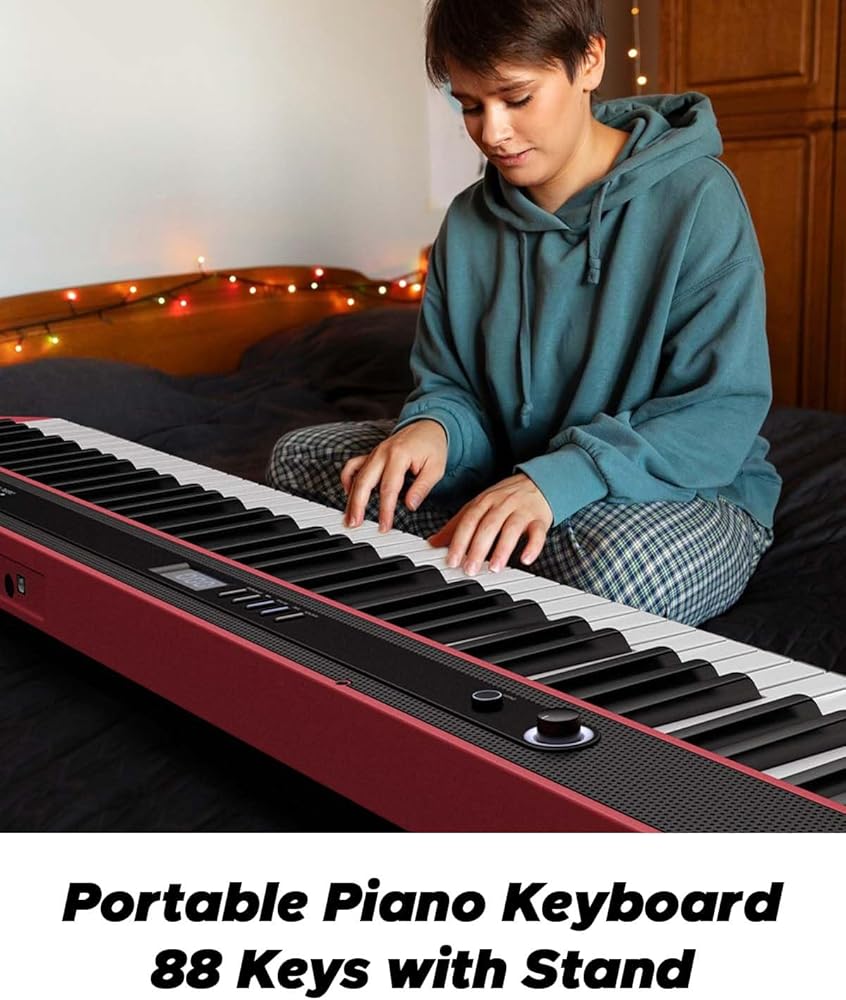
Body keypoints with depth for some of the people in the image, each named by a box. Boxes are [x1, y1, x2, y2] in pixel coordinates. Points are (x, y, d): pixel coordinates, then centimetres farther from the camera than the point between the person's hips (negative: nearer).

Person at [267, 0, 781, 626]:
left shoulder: (697, 199, -14)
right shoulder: (469, 223, 3)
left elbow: (726, 410, -20)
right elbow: (450, 386, 8)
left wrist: (557, 479, -34)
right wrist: (434, 426, -19)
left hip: (687, 489, -5)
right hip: (506, 472, 5)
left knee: (620, 562, -42)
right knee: (299, 458, -4)